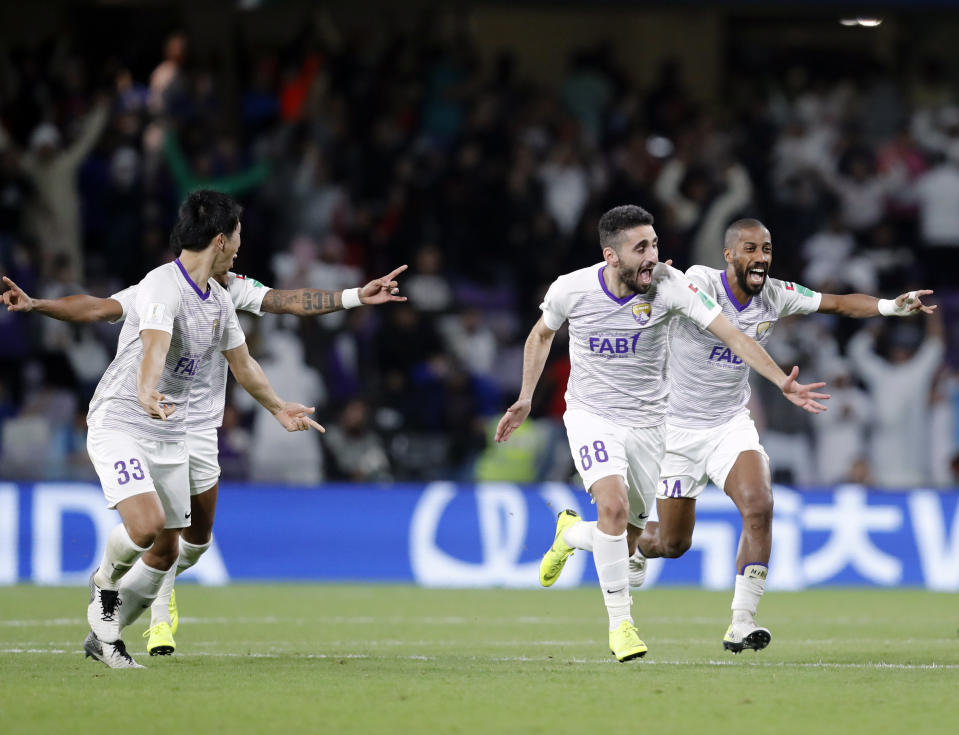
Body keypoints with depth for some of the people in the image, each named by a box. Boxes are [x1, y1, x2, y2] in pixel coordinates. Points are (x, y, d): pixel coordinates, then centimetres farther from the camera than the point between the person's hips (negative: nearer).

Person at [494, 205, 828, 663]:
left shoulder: (669, 285, -17)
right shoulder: (570, 290, -14)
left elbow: (731, 334, -21)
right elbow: (542, 334, 9)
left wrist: (782, 381, -32)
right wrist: (525, 400, 10)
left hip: (646, 423, 2)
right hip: (591, 416, -2)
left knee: (624, 544, 7)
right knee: (614, 505, -28)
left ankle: (570, 534, 43)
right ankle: (620, 621, -15)